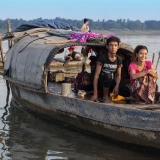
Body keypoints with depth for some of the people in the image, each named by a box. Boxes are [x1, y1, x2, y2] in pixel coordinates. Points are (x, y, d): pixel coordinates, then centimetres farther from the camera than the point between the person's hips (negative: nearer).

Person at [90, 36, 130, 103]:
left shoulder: (119, 59, -2)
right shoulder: (102, 57, -16)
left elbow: (118, 75, 2)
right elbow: (96, 75, -19)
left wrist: (117, 86, -21)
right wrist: (95, 94, -26)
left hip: (111, 81, 4)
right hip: (102, 80, -4)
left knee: (127, 92, -18)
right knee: (108, 75, -39)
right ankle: (105, 96, -17)